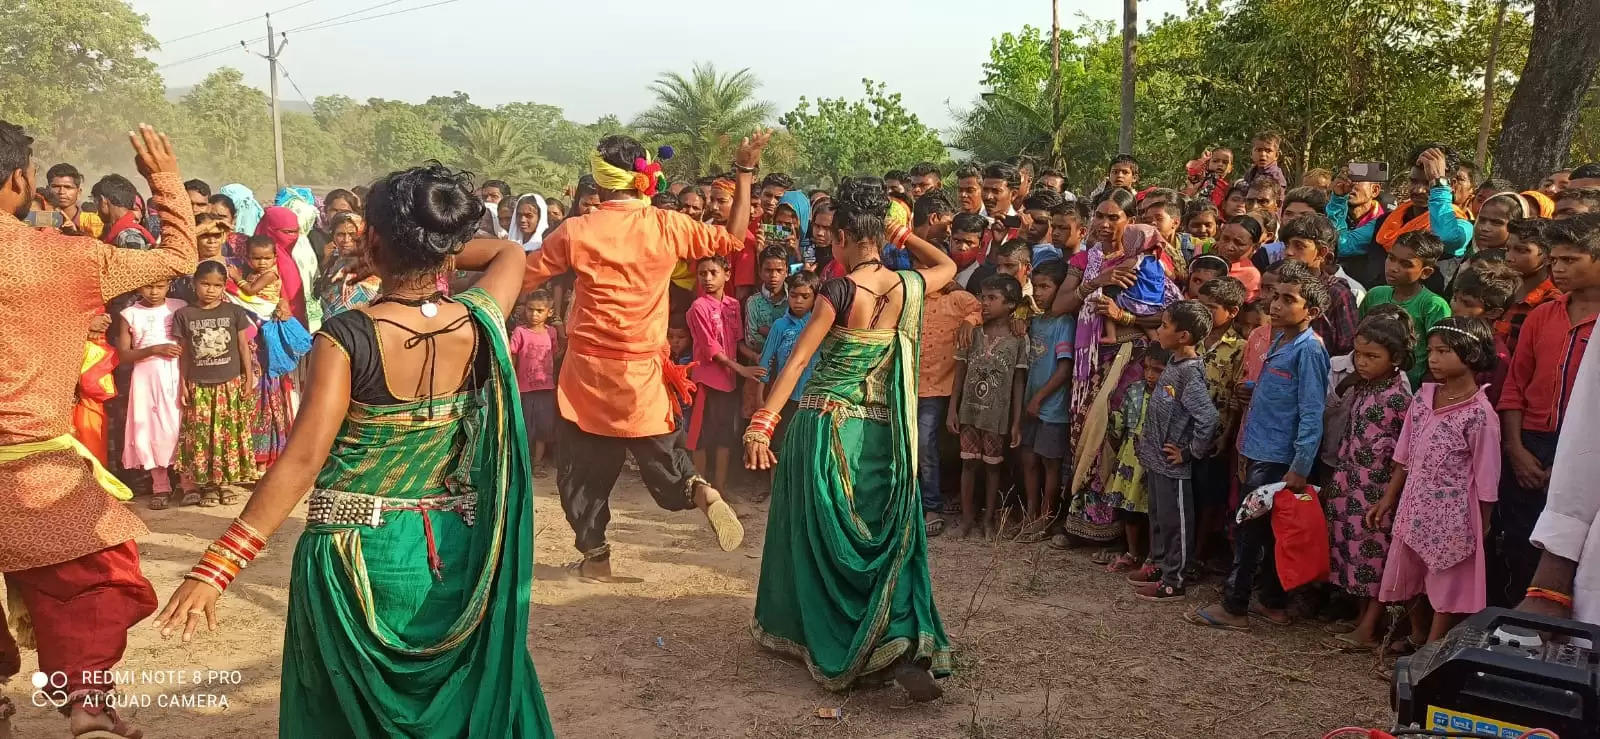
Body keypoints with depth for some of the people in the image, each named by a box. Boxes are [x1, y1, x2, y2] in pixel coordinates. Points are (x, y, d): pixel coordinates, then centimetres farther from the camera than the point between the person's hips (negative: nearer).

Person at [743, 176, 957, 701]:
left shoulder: (841, 290, -11)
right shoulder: (908, 287, 2)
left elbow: (797, 361, -16)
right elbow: (948, 266, 26)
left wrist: (762, 424, -18)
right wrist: (904, 235, 22)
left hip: (826, 425, -4)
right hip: (881, 431, 4)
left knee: (822, 536, 10)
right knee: (883, 537, 10)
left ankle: (806, 633, 21)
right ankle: (902, 644, -6)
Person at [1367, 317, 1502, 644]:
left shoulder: (1480, 413, -16)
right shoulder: (1424, 395, 2)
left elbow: (1485, 479, -11)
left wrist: (1481, 529, -8)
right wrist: (1388, 499, 13)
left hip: (1452, 516, -6)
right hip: (1415, 508, 6)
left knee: (1446, 586, 6)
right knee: (1415, 582, 19)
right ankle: (1416, 639, 40)